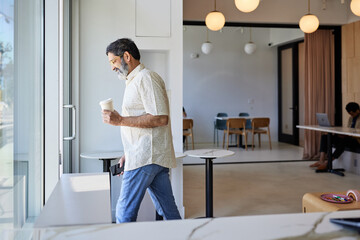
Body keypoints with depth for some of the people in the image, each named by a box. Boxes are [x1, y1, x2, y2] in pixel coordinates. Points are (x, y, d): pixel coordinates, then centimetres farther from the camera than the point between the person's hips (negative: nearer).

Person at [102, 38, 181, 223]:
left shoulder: (146, 78, -9)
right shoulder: (134, 81, 23)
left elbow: (160, 118, -20)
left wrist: (121, 120, -18)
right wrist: (128, 154, 21)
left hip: (146, 158, -10)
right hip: (149, 157, 10)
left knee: (125, 213, -6)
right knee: (168, 212, 10)